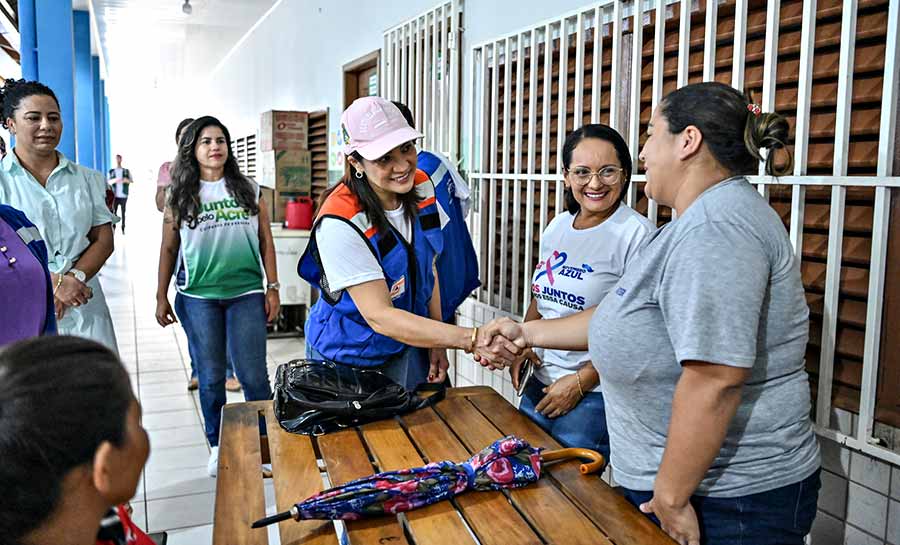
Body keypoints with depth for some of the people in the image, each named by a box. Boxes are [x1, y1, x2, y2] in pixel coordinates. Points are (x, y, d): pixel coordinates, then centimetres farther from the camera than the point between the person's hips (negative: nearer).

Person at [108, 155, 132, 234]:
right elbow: (109, 182, 0)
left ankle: (123, 228, 9)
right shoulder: (112, 171, 9)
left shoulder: (126, 171, 9)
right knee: (114, 212, -4)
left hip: (123, 195, 0)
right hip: (115, 195, 0)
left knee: (123, 212, 4)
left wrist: (127, 180, -17)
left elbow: (132, 181, 5)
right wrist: (115, 180, -21)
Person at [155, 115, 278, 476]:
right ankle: (218, 446, 25)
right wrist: (161, 297, 5)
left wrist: (272, 288, 2)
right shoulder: (181, 196, 4)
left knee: (253, 375, 0)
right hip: (198, 297, 0)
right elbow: (169, 248, 8)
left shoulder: (248, 191, 5)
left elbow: (265, 241, 7)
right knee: (210, 377, 9)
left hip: (246, 293, 0)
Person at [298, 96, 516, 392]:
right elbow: (379, 317, -31)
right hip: (349, 359, -5)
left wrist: (438, 343, 1)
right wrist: (470, 338, -39)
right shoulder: (340, 223, -29)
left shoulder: (422, 187, -8)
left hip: (409, 348, 5)